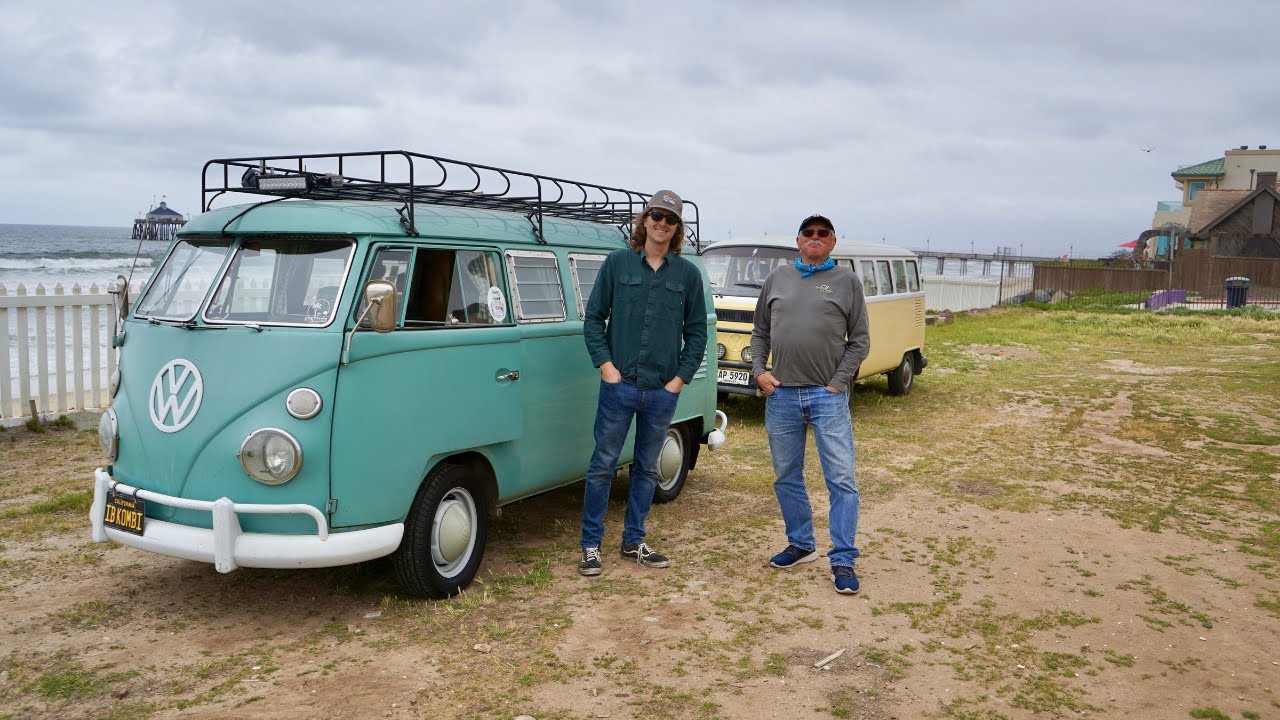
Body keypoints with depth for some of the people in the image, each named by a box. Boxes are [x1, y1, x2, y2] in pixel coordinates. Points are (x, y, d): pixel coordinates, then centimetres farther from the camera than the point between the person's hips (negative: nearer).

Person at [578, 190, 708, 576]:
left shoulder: (688, 274, 6)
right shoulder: (617, 263, 2)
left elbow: (696, 331, 9)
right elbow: (593, 317, 2)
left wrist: (681, 376, 0)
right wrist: (605, 364, -8)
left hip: (663, 390, 2)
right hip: (619, 385, -2)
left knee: (647, 468, 12)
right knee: (603, 465, 2)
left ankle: (634, 541, 25)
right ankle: (591, 545, 12)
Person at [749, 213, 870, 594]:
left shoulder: (846, 280, 4)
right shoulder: (777, 278, 12)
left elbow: (860, 340, 2)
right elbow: (760, 332, 16)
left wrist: (839, 381, -7)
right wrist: (759, 370, 1)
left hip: (828, 395, -3)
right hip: (781, 394, 3)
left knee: (841, 479, -5)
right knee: (787, 477, 12)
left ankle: (843, 561, 1)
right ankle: (801, 545, 28)